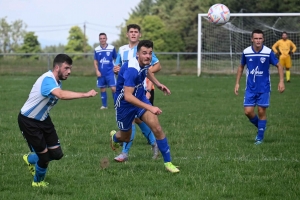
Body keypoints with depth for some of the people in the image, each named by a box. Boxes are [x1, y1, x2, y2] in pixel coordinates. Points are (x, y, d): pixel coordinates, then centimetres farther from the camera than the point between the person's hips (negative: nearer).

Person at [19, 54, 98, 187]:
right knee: (45, 157, -4)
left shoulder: (56, 81, 1)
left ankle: (30, 159, 33)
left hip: (43, 119, 9)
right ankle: (38, 182, 26)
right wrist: (85, 95, -51)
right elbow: (61, 95, -49)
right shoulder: (47, 80, -30)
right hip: (28, 121, -9)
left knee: (57, 154, 3)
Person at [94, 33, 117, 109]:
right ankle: (104, 105, 18)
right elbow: (95, 62, 9)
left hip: (110, 72, -3)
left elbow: (116, 59, 6)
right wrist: (97, 71, -2)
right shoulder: (96, 50, 4)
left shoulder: (112, 48, -3)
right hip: (101, 73, 3)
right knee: (102, 89, 7)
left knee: (113, 88, -12)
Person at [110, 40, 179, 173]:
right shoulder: (131, 70, -35)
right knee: (126, 138, 15)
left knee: (157, 128, -13)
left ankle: (168, 162, -3)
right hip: (124, 103, -6)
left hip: (140, 98, 6)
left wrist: (158, 84, 9)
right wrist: (149, 108, -41)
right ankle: (114, 137, 54)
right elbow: (127, 96, -39)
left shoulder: (145, 62, -9)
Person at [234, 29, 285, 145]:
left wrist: (281, 81, -9)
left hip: (264, 88, -2)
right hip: (250, 88, 2)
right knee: (248, 111, -5)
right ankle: (259, 126, 24)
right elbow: (241, 67, 10)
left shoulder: (268, 52, -11)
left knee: (261, 111, -1)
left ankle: (260, 137, 14)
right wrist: (237, 83, 8)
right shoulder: (246, 52, -6)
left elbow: (279, 66, 0)